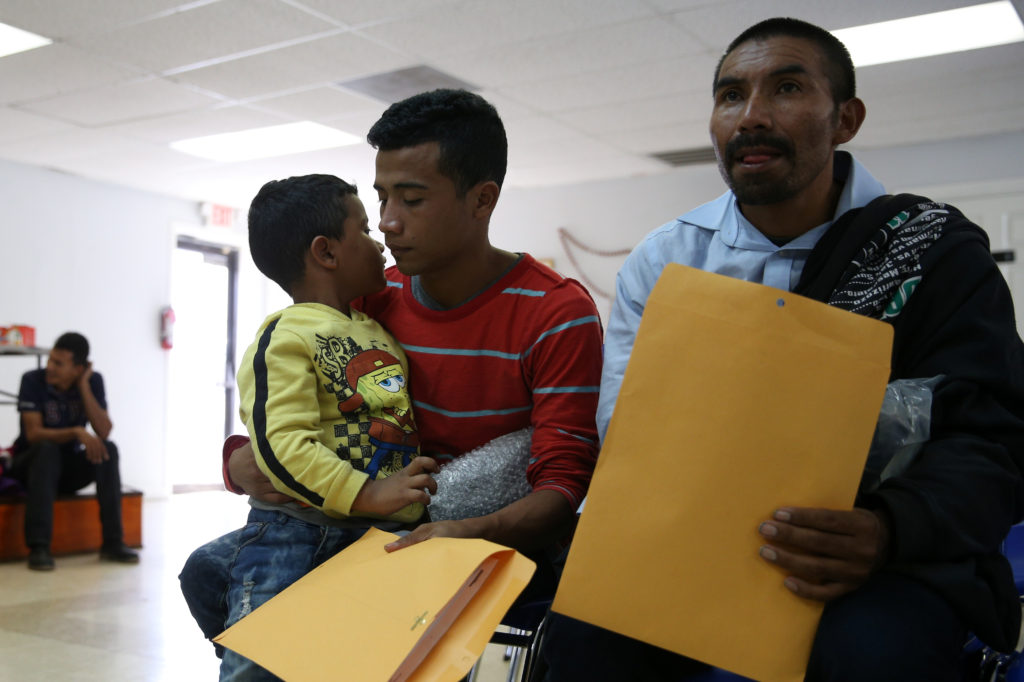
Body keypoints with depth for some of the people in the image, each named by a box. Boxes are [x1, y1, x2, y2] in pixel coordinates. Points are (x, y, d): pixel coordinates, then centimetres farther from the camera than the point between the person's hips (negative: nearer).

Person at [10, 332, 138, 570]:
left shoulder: (93, 381, -7)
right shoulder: (33, 380, -14)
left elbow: (104, 432, -17)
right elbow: (34, 433, -22)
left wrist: (84, 386, -20)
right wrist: (77, 432, -36)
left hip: (69, 469, 3)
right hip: (31, 463, -2)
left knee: (109, 450, -24)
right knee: (48, 449, -34)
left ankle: (113, 542, -24)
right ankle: (38, 547, -37)